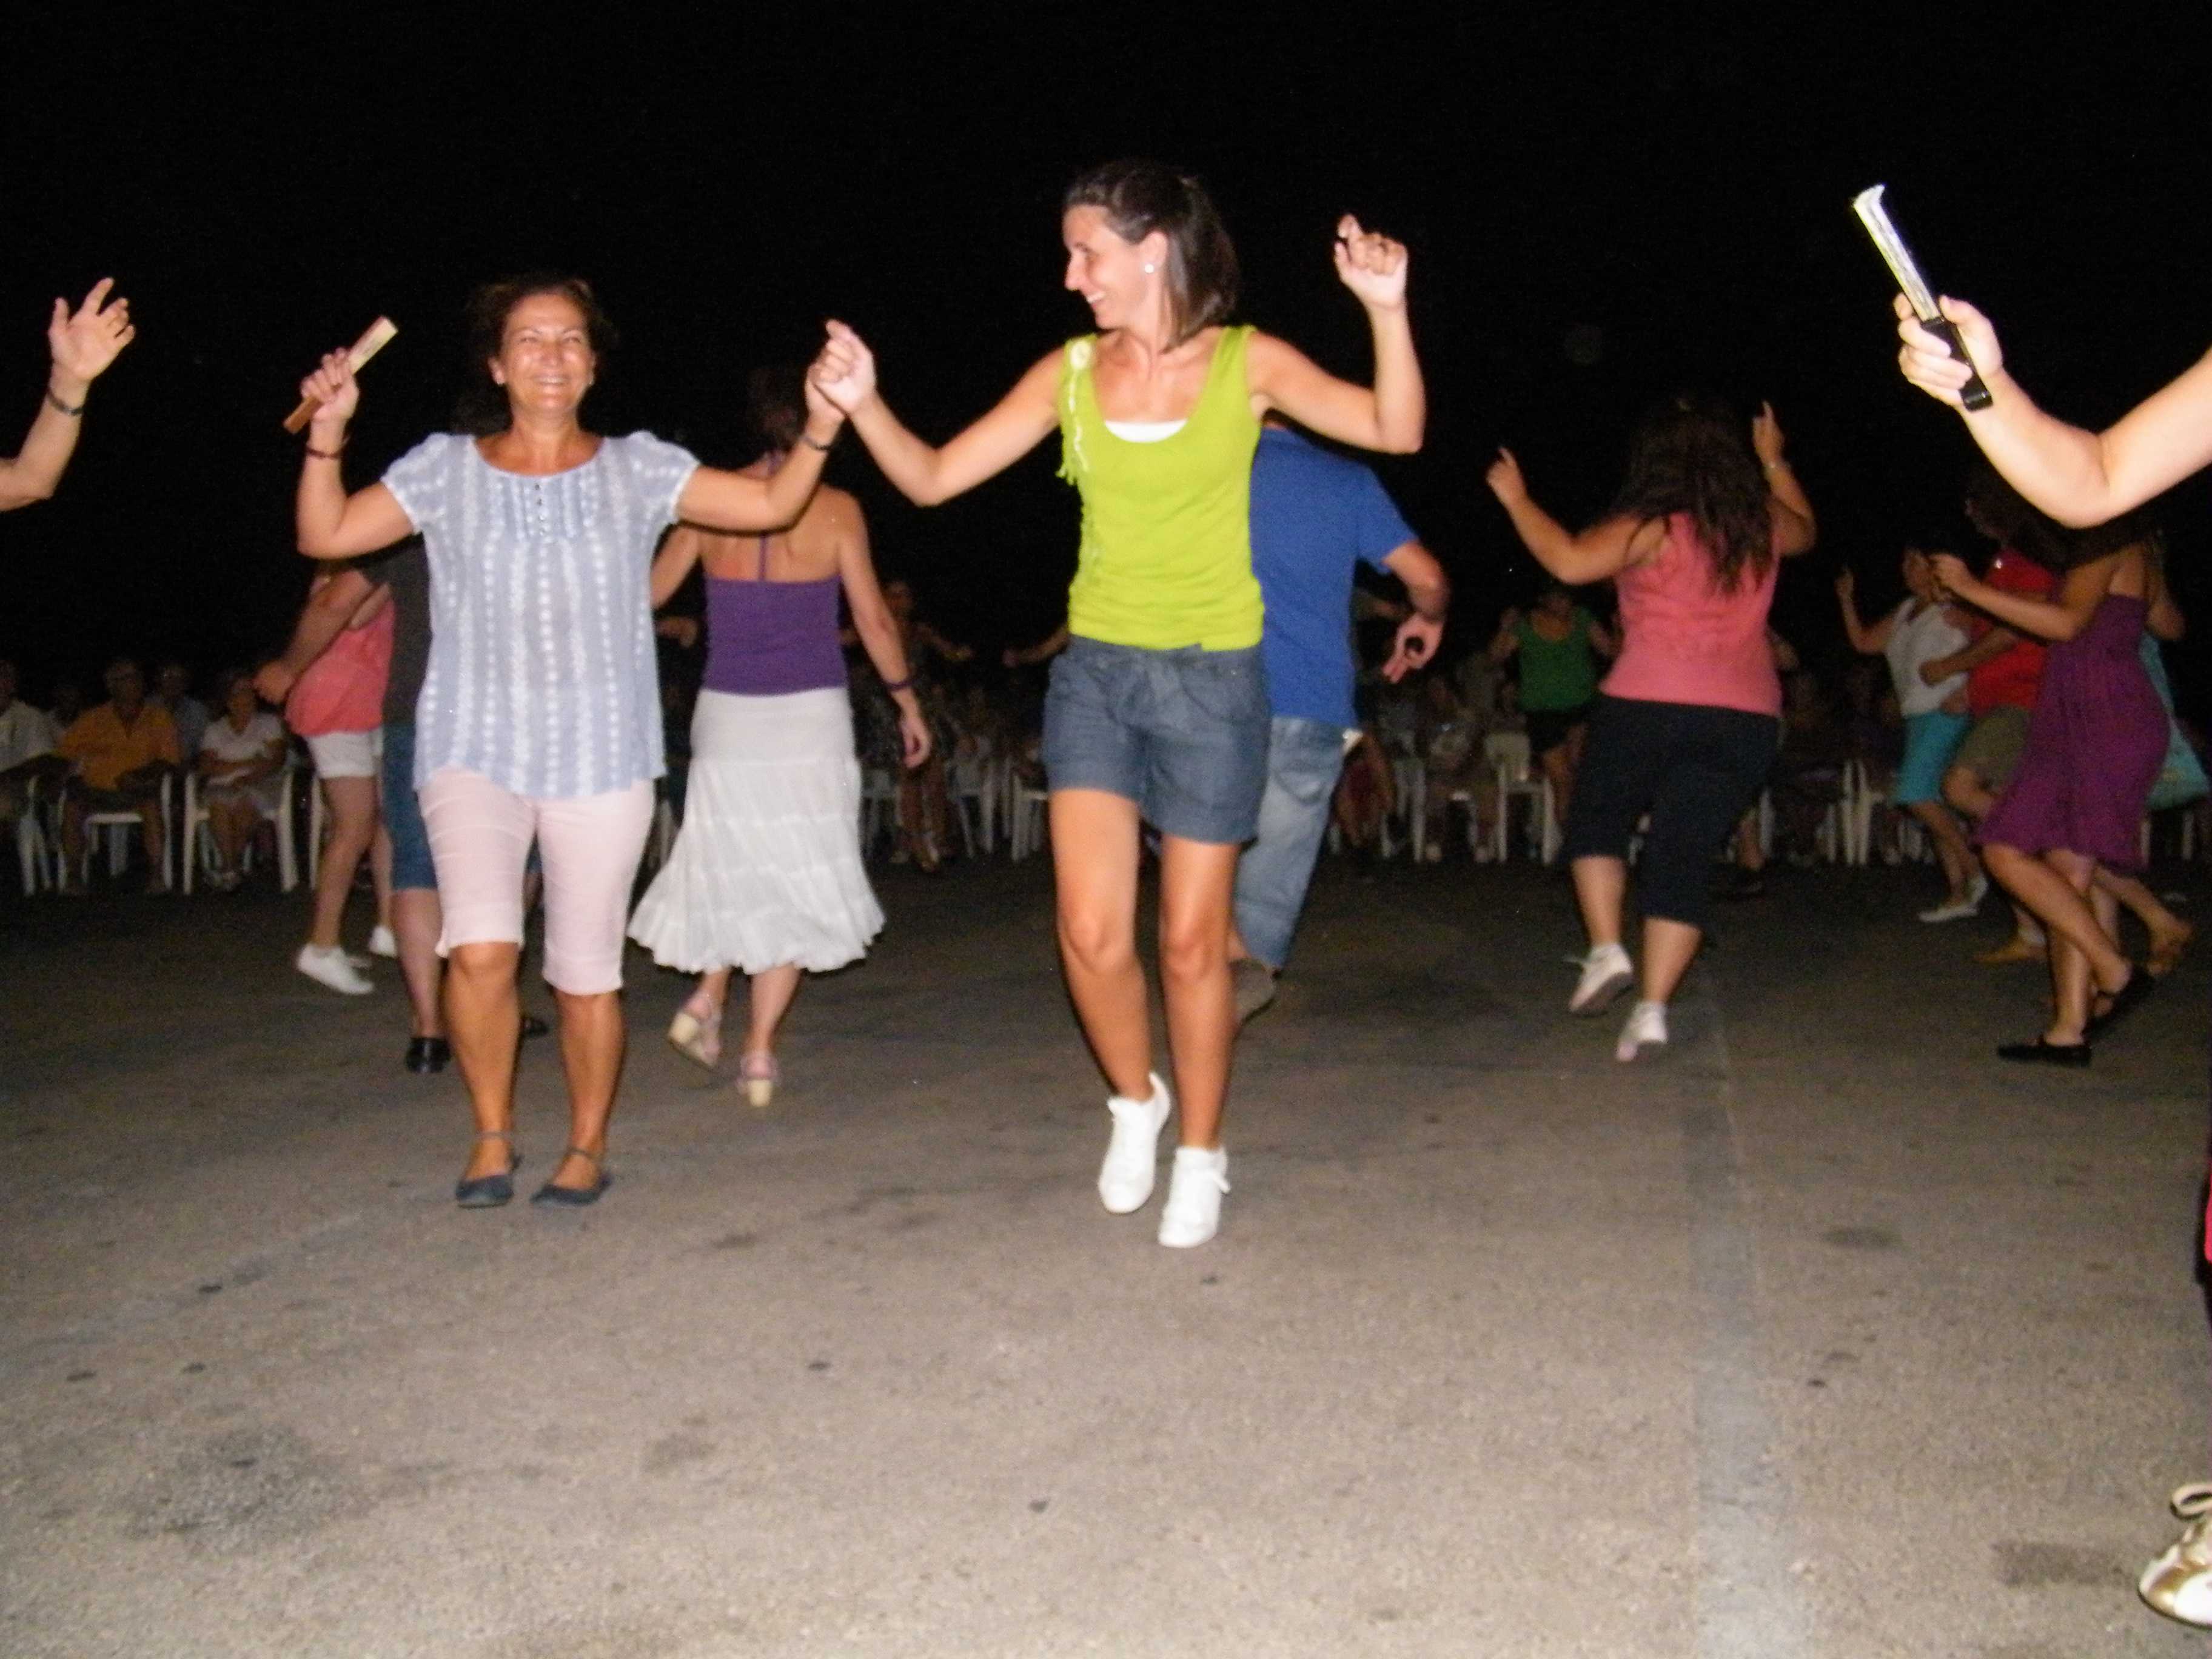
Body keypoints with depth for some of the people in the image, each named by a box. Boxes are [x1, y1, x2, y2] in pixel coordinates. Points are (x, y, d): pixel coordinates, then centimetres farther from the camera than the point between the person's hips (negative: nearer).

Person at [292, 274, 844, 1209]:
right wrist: (327, 432, -12)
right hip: (474, 751, 0)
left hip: (602, 758, 0)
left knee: (586, 973, 3)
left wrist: (820, 427, -15)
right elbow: (325, 536, 1)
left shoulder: (638, 469, 5)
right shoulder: (447, 469, 6)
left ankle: (587, 1145, 25)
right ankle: (492, 1134, 6)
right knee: (480, 950, -18)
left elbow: (770, 506, -1)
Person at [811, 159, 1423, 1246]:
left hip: (1212, 677, -2)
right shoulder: (1070, 372, 4)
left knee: (1191, 944, 4)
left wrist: (1387, 311, -26)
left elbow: (1398, 431, -12)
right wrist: (865, 404, -15)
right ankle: (1135, 1100, 25)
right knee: (1091, 933, -6)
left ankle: (1201, 1156, 25)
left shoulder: (1247, 362, -3)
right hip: (1096, 668, 2)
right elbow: (932, 479, 2)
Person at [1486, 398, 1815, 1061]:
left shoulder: (1654, 527, -5)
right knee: (1683, 853, 4)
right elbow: (1805, 530, 35)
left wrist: (1517, 500, -6)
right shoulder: (1763, 525, 12)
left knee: (1597, 822, 17)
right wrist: (1774, 462, 46)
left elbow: (1569, 560, -18)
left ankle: (1606, 950, 1)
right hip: (1748, 716, 4)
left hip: (1650, 704, -4)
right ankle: (1653, 1007, -4)